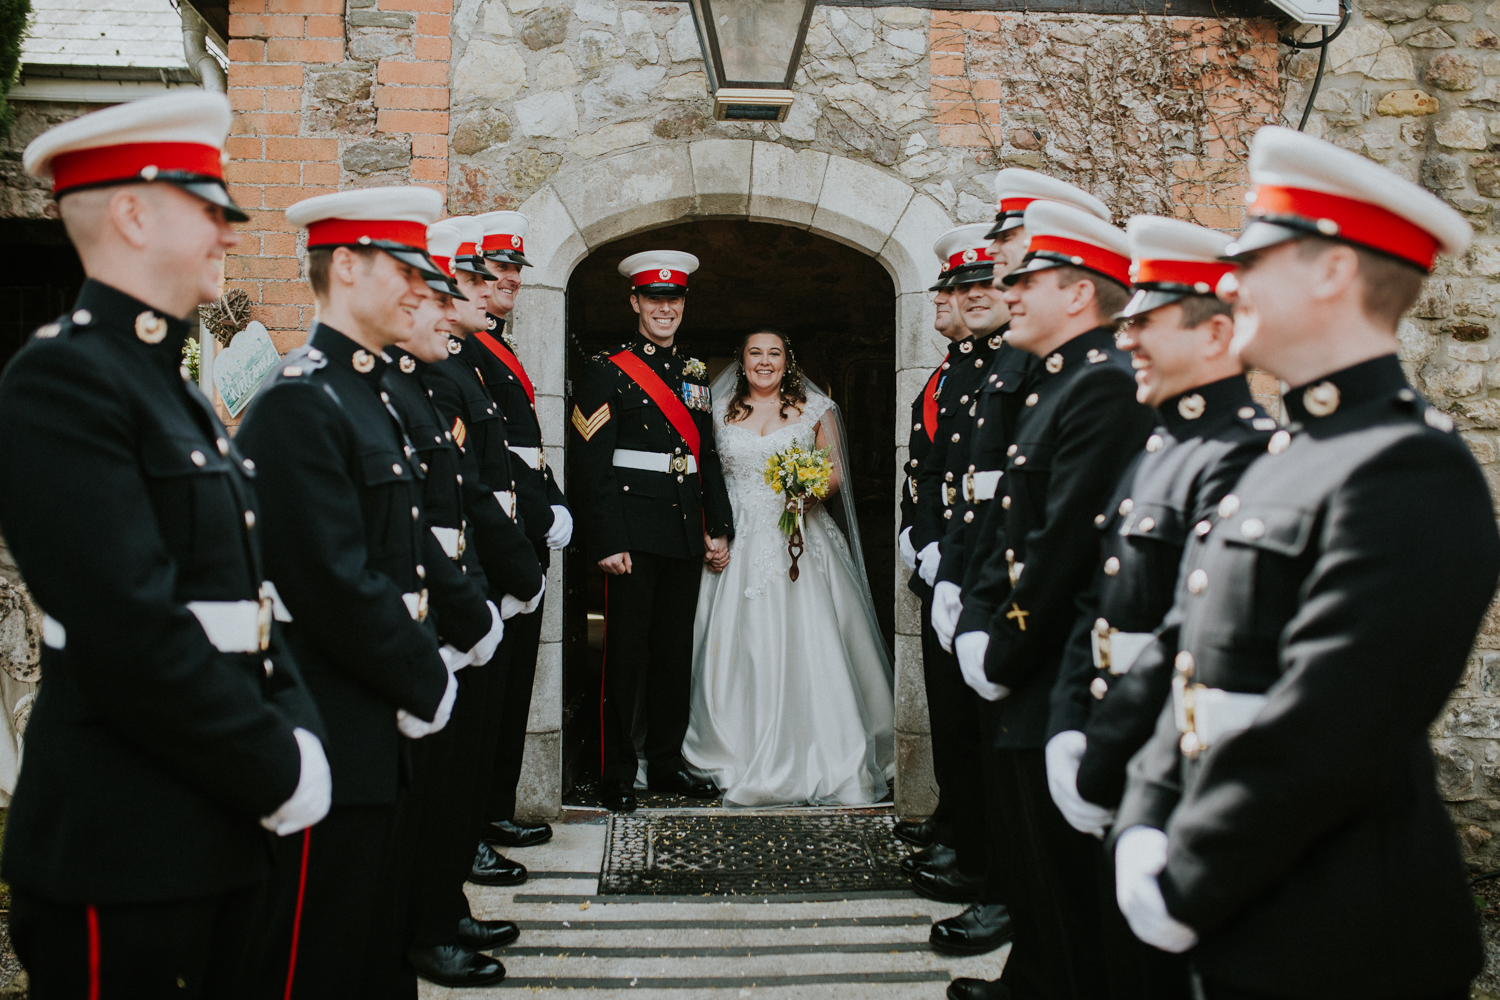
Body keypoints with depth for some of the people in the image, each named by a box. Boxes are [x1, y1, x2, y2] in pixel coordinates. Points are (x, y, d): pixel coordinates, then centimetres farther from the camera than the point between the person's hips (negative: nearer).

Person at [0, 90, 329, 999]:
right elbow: (133, 635, -23)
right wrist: (278, 775, -15)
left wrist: (298, 733, 0)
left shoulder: (175, 387, 15)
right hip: (122, 854, -9)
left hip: (218, 840, 9)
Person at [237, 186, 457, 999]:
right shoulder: (300, 404, -17)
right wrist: (424, 683, -12)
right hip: (330, 739, -10)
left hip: (372, 730, 10)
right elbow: (337, 587, -23)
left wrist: (426, 665, 6)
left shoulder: (368, 393, 15)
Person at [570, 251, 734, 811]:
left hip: (686, 534, 6)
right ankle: (616, 775, 9)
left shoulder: (695, 374, 16)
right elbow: (595, 466, -8)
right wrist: (608, 542, -15)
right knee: (625, 656, -1)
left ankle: (667, 764, 23)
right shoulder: (606, 373, -3)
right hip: (634, 535, -6)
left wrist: (719, 527, 11)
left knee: (676, 654, 12)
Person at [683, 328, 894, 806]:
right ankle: (741, 756, 10)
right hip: (739, 545, 1)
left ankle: (825, 761, 2)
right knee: (739, 649, -2)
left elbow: (835, 476, 10)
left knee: (806, 645, -7)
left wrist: (812, 492, -12)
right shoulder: (720, 412, 10)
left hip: (800, 543, -1)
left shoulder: (814, 408, 8)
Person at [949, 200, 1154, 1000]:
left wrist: (1003, 656, -16)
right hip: (1016, 689, 10)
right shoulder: (1052, 385, 15)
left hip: (1057, 692, -10)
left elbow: (1063, 545, -23)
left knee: (1063, 881, 3)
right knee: (1026, 858, 22)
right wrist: (977, 629, 4)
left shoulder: (1106, 385, -18)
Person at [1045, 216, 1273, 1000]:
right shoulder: (1159, 448, 12)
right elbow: (1098, 603, 12)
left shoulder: (1243, 457, -20)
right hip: (1119, 788, 9)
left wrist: (1100, 771, -18)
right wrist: (1068, 734, 2)